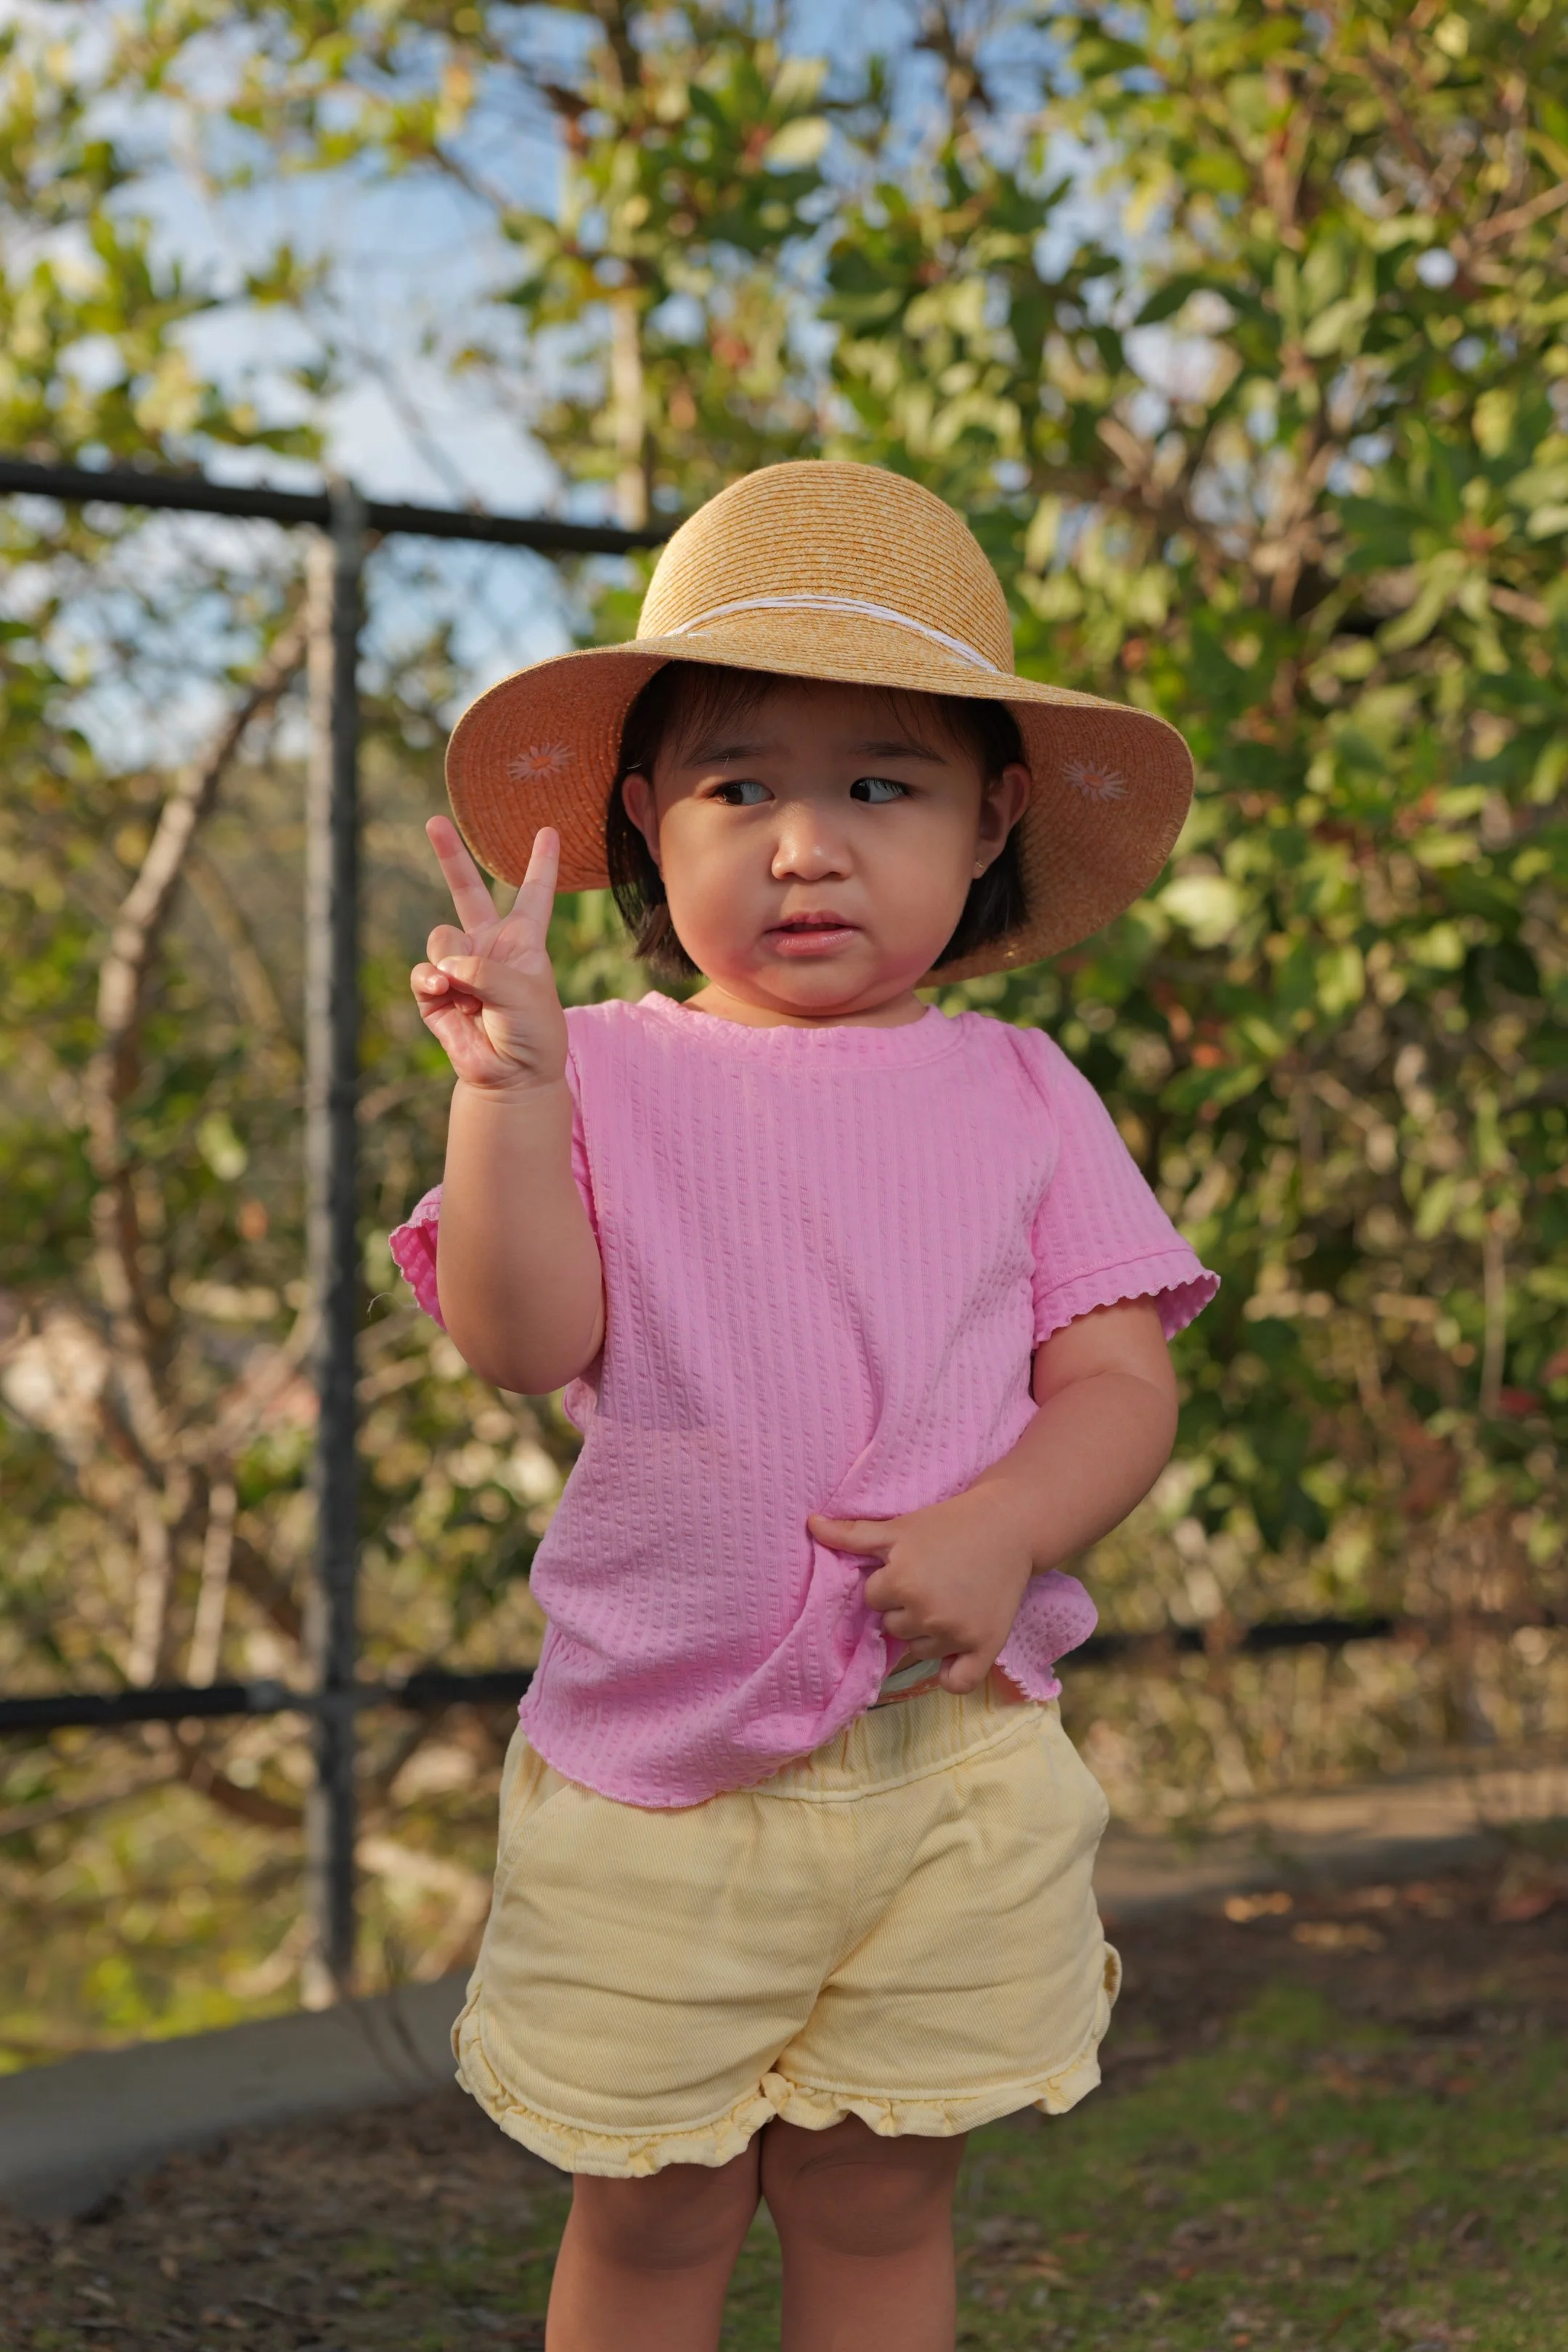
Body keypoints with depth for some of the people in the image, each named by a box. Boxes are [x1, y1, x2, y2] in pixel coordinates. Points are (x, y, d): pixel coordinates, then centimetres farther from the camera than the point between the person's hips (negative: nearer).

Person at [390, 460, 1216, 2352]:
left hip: (954, 1757, 1)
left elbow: (1120, 1380, -1)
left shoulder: (1019, 1097, 3)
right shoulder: (612, 1079, -2)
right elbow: (521, 1340, -14)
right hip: (655, 1772, -1)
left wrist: (1000, 1531, -20)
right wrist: (508, 1084, -26)